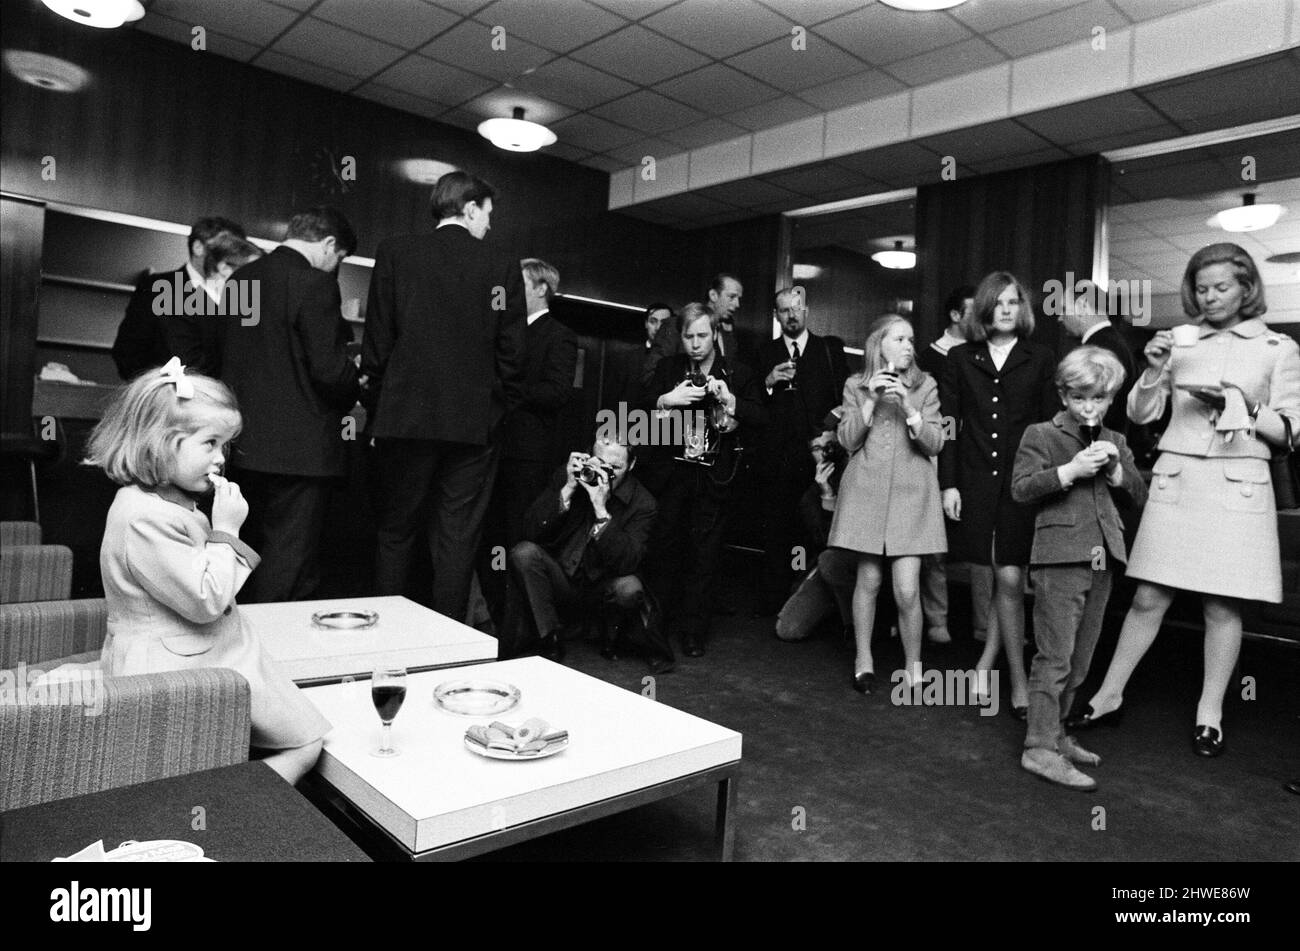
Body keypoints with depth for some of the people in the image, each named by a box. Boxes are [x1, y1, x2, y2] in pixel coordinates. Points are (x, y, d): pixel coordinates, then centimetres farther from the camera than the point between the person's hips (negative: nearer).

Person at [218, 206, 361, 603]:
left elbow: (227, 358, 15)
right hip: (299, 448, -8)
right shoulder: (315, 284, -13)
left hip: (246, 445, 8)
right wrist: (354, 391, 2)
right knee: (291, 571, 0)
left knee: (260, 558, 20)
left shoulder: (243, 278, 12)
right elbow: (329, 368, -19)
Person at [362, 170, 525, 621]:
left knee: (394, 533, 12)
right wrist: (501, 411, 10)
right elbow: (511, 353, -1)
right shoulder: (503, 268, 0)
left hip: (404, 416, 1)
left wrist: (376, 408, 9)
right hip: (474, 423, 0)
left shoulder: (395, 253, 2)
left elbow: (376, 341, 1)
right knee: (456, 541, 6)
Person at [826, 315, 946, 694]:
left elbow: (935, 444, -1)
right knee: (868, 580, 5)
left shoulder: (925, 386, 6)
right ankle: (863, 658, 24)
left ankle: (913, 666, 12)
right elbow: (848, 441, -1)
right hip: (866, 489, 0)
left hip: (910, 492, 0)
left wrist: (908, 406, -14)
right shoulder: (856, 386, 6)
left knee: (907, 589, -8)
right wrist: (871, 399, -10)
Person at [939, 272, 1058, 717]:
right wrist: (948, 483, -1)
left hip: (1021, 481, -1)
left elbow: (1051, 426, 5)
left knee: (1010, 577, -7)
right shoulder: (960, 359, 8)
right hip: (974, 480, 1)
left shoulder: (1041, 360, 6)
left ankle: (1004, 666, 12)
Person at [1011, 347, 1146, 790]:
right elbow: (1020, 489, -11)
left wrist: (1117, 469, -4)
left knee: (1080, 659, 13)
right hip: (1059, 557, -7)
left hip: (1102, 559, 7)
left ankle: (1054, 733, 26)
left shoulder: (1116, 442, 17)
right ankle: (1040, 749, -1)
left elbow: (1139, 496, 14)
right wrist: (1070, 470, -20)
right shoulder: (1041, 435, -1)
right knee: (1055, 657, -7)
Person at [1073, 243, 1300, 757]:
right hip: (1175, 479, 1)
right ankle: (1109, 696, 14)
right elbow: (1139, 414, 6)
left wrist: (1238, 405, -11)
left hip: (1237, 484, -1)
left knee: (1223, 605, 4)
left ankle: (1209, 713, 17)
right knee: (1149, 598, 3)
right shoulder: (1181, 342, 8)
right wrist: (1154, 372, -9)